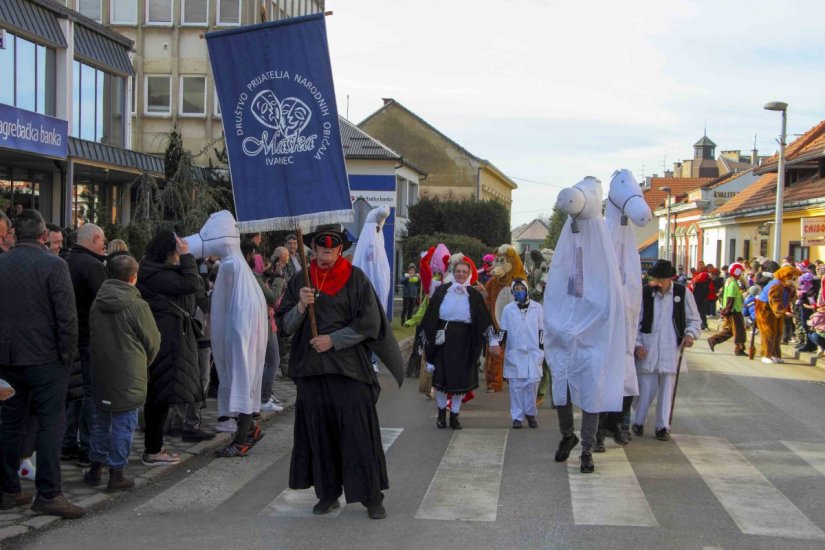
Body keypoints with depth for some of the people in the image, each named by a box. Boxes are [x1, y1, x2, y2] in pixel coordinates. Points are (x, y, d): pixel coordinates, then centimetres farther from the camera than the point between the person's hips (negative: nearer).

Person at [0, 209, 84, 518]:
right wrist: (68, 352, -5)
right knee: (49, 424, -2)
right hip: (45, 358, -5)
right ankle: (48, 494, -4)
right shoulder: (53, 265, -11)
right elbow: (67, 314, -15)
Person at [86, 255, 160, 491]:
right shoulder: (138, 306, -15)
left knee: (101, 421, 18)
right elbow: (153, 342, -6)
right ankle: (116, 474, 6)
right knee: (123, 424, 3)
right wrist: (144, 361, 14)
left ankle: (95, 468, 26)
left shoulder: (96, 304, 1)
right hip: (128, 376, -5)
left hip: (100, 373, 6)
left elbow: (92, 336, 13)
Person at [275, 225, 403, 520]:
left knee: (360, 434, -3)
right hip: (311, 369, 3)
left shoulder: (356, 279, -1)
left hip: (350, 368, -3)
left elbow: (370, 322, -4)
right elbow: (284, 325, 6)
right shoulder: (299, 282, 8)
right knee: (319, 434, 6)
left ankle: (372, 497, 5)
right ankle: (327, 494, 17)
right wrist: (300, 307, -14)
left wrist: (333, 340, -10)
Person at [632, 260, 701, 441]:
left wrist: (690, 334, -10)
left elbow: (694, 319, 9)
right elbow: (635, 322, 4)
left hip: (671, 350, 1)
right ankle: (638, 422, 22)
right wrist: (637, 344, -5)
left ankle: (663, 426, 16)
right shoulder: (644, 294, -3)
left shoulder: (683, 294, -1)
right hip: (647, 351, -1)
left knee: (667, 390, 5)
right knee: (646, 389, 3)